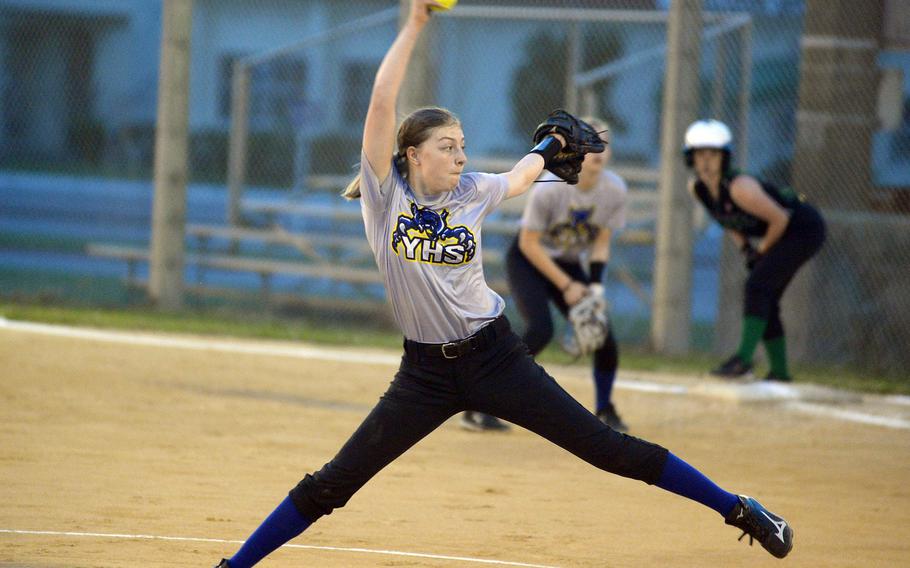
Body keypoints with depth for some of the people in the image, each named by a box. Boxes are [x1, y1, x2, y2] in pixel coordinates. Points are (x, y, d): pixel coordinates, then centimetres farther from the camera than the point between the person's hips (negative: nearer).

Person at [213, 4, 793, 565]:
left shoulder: (472, 192, 0)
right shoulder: (386, 193, -7)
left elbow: (521, 177, 26)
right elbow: (382, 102, -18)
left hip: (495, 357, 1)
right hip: (426, 371, -1)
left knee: (609, 447, -1)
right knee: (331, 483, -3)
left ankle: (739, 508, 3)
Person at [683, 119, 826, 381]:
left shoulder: (739, 188, -31)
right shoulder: (697, 188, -6)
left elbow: (780, 218, -25)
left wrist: (762, 251, -12)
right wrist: (744, 246, 3)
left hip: (804, 229, -9)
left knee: (758, 285, -22)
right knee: (764, 300, 8)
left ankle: (743, 360, -28)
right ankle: (780, 372, 17)